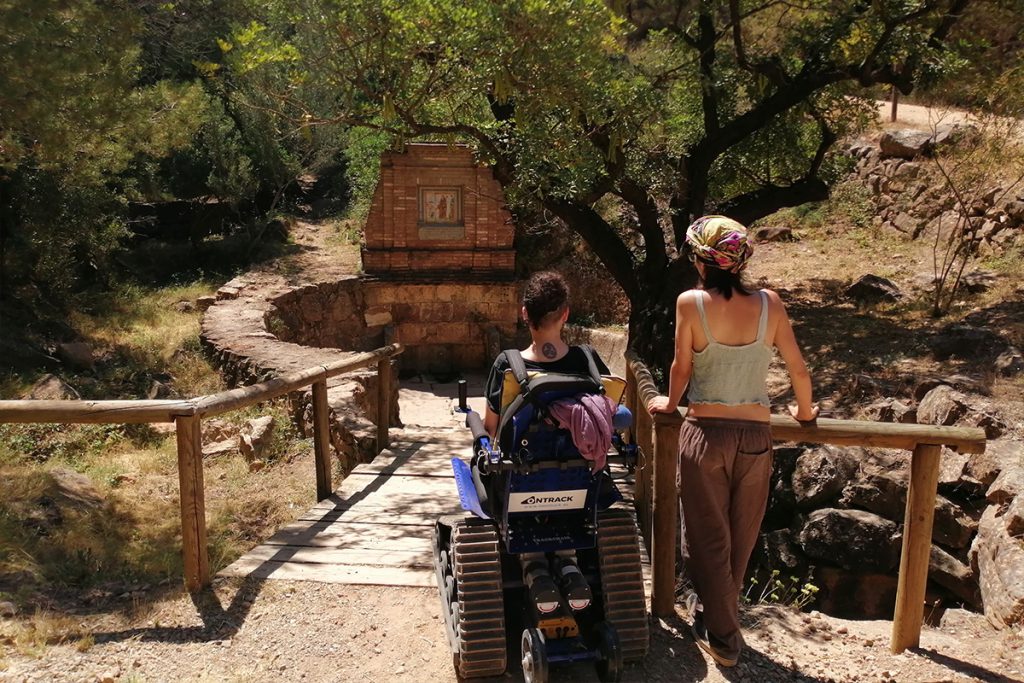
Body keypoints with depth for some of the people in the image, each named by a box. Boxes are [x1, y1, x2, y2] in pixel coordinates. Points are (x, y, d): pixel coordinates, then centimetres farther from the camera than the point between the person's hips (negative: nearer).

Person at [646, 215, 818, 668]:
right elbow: (799, 370, 3)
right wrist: (805, 411, 22)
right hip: (755, 437, 3)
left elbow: (682, 367, 0)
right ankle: (721, 614, 41)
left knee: (709, 538, 12)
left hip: (705, 434, -3)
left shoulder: (691, 303, -11)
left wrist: (669, 403, 20)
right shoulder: (769, 304, -4)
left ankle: (722, 637, 22)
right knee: (740, 538, 21)